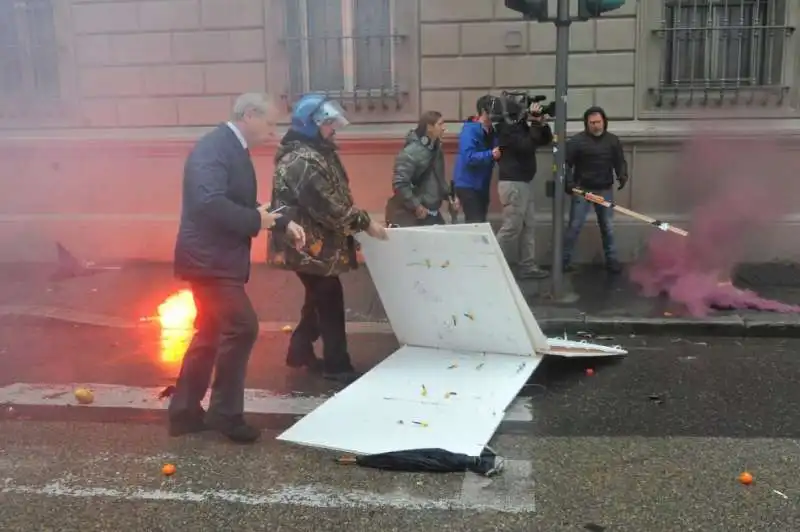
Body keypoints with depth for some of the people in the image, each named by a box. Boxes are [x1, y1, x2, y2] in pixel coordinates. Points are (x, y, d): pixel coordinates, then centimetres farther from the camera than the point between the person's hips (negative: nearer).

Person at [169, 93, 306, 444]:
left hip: (216, 257, 11)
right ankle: (225, 413, 2)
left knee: (210, 333, 15)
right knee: (242, 326, -12)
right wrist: (256, 221, -19)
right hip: (208, 258, -11)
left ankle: (185, 412, 26)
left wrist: (283, 224, 10)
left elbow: (240, 204, 22)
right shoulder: (214, 148, -17)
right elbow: (210, 203, -31)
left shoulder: (234, 149, 15)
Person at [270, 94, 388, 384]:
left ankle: (300, 351, 33)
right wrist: (365, 223, -21)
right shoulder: (301, 161, -22)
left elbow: (335, 197, 18)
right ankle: (337, 365, 9)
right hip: (309, 245, -10)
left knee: (319, 299, 19)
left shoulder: (317, 153, 13)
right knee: (329, 301, -2)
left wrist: (359, 221, 11)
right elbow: (328, 206, -26)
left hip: (316, 243, 10)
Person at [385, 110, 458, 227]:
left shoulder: (436, 149, 8)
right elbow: (399, 183, -25)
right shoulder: (411, 152, -19)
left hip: (431, 212, 8)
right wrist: (416, 206, -21)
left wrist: (448, 195, 8)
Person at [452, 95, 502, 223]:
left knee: (480, 223, 13)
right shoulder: (470, 130, -16)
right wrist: (491, 154, -32)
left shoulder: (491, 131, 10)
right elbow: (468, 157, -27)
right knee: (475, 224, -12)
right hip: (468, 185, -9)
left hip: (482, 185, 9)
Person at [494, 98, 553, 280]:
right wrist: (535, 123, -18)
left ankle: (526, 266, 16)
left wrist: (543, 123, -1)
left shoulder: (521, 126, 11)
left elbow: (546, 140, 16)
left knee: (529, 226, 10)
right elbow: (526, 146, -26)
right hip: (513, 184, -9)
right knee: (512, 227, -7)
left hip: (525, 183, 9)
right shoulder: (507, 130, -15)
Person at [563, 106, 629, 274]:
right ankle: (565, 260, 8)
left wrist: (622, 175, -9)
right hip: (582, 190, -3)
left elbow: (620, 161, 11)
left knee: (608, 227, 10)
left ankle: (612, 260, 19)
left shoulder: (613, 140, 6)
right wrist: (568, 182, -20)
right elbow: (566, 163, -7)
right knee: (575, 226, -1)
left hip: (605, 190, 3)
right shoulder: (577, 140, -6)